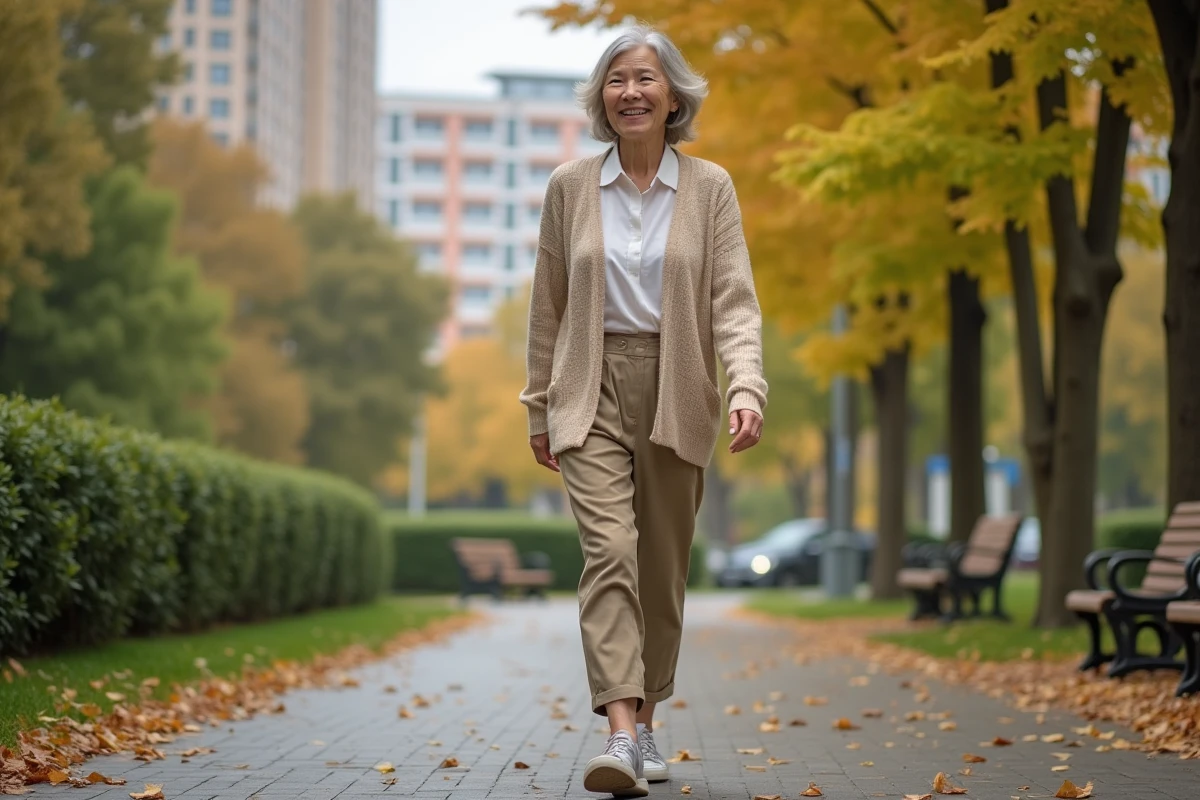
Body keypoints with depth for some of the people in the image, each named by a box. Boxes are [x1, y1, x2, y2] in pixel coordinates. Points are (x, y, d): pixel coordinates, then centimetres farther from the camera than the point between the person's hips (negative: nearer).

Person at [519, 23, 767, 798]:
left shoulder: (710, 187, 1)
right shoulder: (571, 186, 4)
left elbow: (734, 300, -6)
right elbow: (548, 306, 9)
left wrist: (747, 389, -21)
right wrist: (539, 407, 10)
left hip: (676, 394, 1)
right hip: (592, 391, 0)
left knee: (662, 565, 9)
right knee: (609, 549, -17)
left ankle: (646, 722, 25)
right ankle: (620, 734, -24)